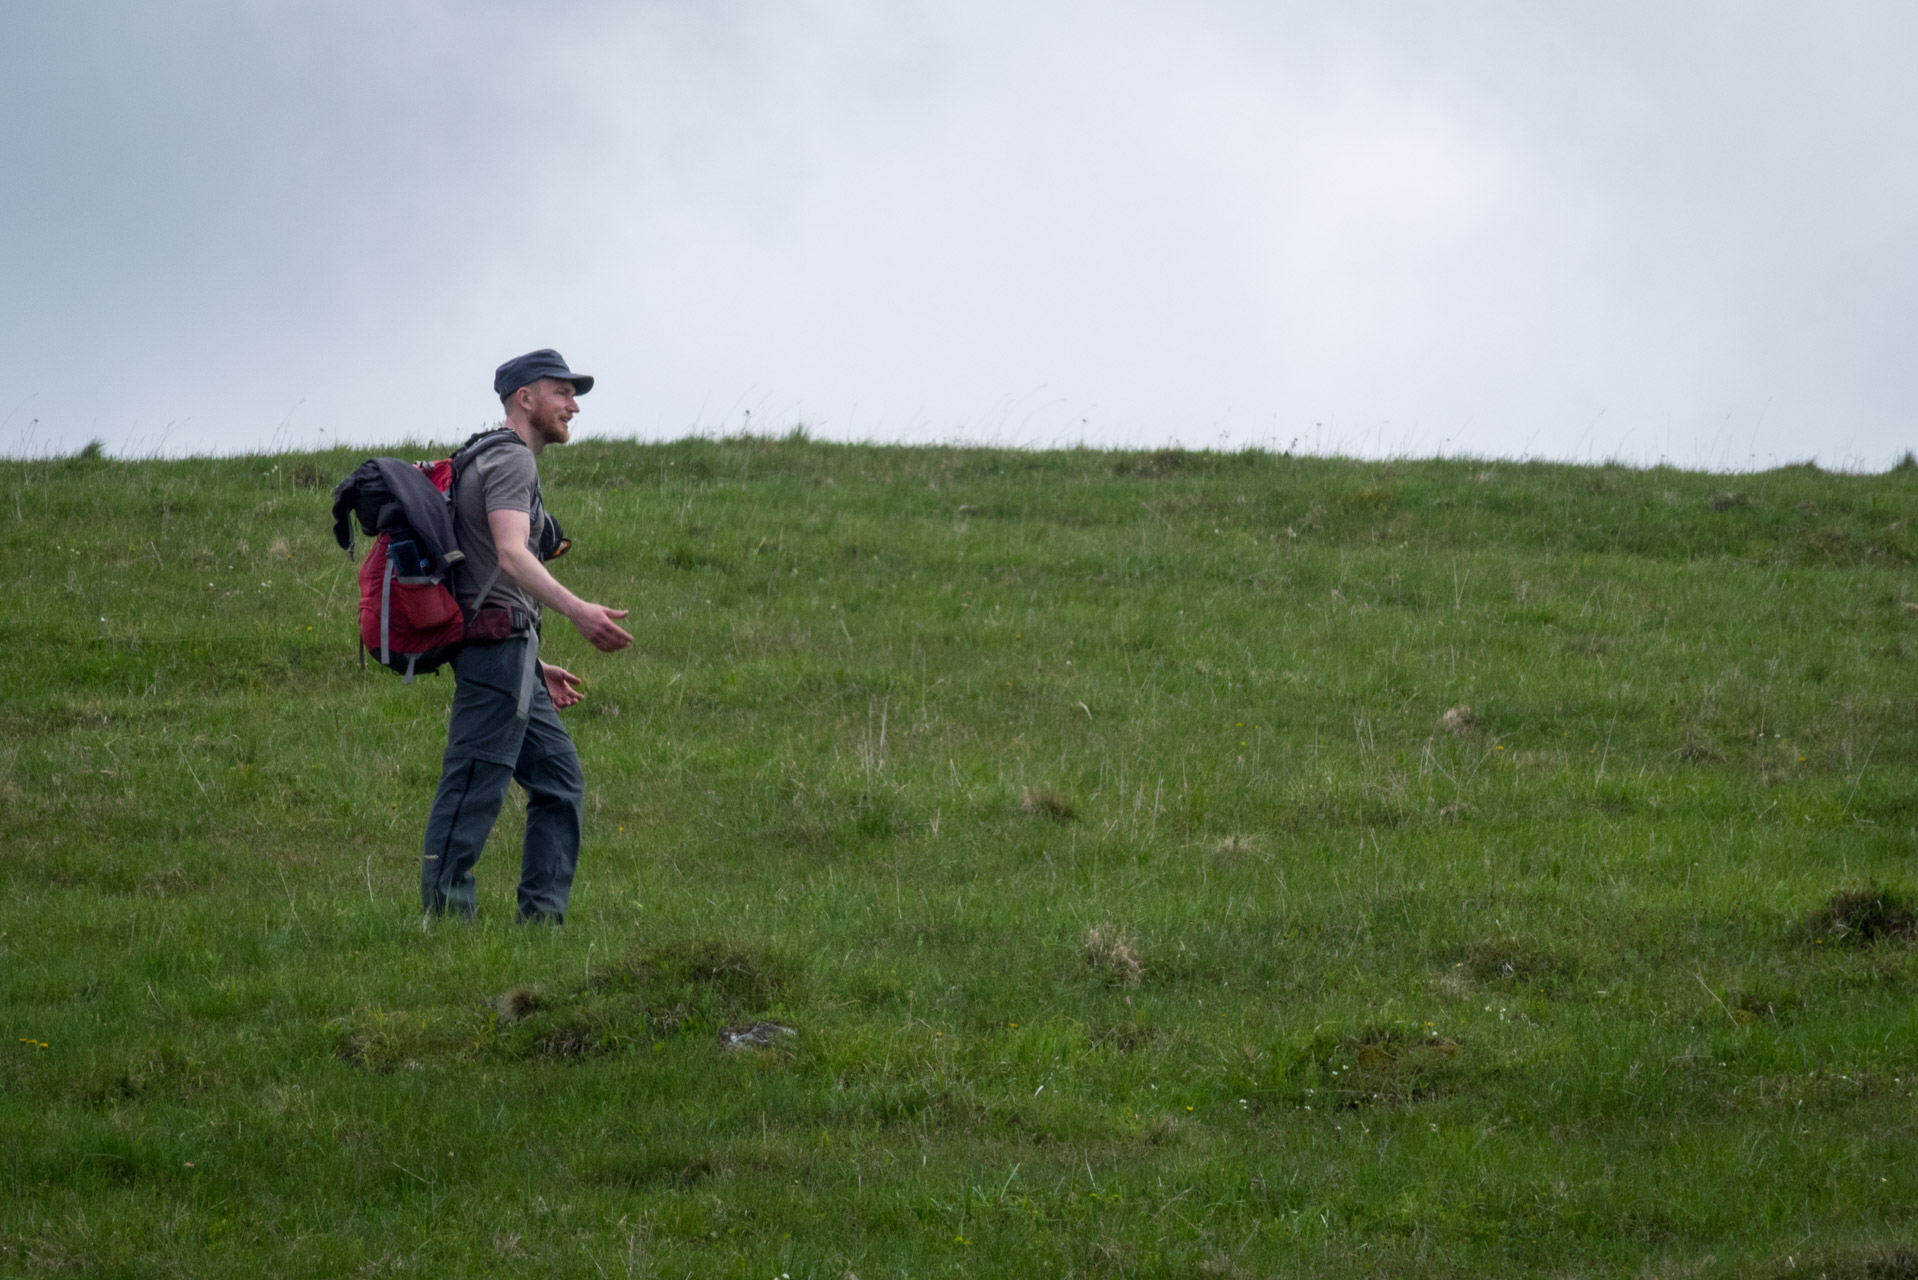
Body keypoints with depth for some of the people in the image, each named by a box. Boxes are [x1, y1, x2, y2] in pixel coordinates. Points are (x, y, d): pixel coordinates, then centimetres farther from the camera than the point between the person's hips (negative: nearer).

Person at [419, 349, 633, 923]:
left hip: (508, 659, 11)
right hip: (499, 644, -11)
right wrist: (578, 611, -37)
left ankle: (541, 918, 9)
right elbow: (511, 556, -25)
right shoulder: (510, 460, -8)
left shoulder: (495, 461, 25)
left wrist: (535, 666, 28)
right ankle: (445, 919, -13)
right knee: (473, 792, -11)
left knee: (561, 783, 11)